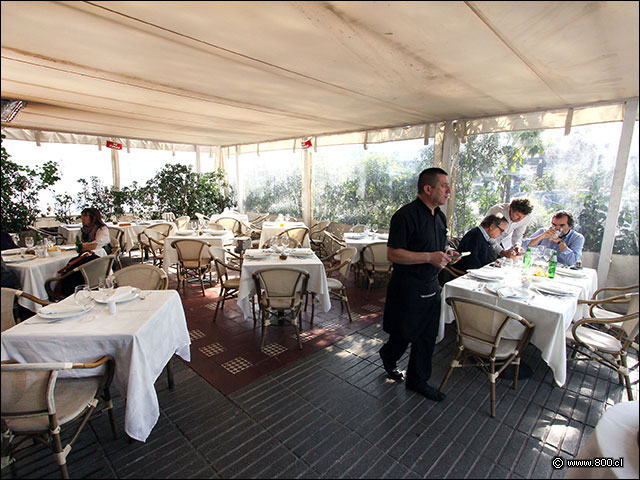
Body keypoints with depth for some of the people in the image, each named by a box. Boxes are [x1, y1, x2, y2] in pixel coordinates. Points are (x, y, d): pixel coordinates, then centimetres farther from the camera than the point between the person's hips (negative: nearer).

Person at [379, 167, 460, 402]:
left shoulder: (440, 216, 10)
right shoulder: (406, 215, -19)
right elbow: (392, 253, -22)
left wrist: (445, 255, 0)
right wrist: (429, 257, -26)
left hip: (431, 286, 8)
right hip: (408, 287, -8)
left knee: (427, 336, 15)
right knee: (404, 334, 9)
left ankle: (418, 380, 34)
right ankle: (388, 356, 42)